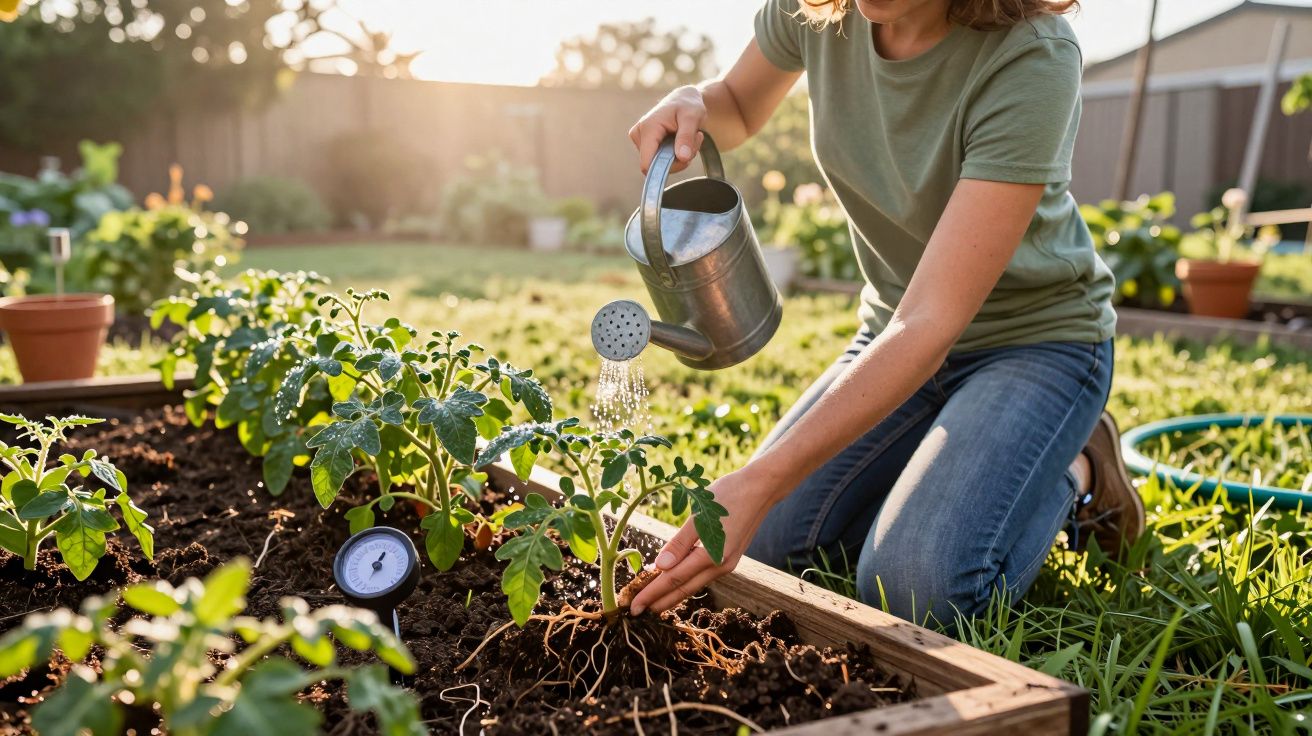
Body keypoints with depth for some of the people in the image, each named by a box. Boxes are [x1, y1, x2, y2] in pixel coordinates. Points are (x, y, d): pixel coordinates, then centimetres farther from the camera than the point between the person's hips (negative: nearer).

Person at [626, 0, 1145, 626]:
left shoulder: (1032, 60, -31)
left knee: (914, 590, -24)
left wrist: (761, 482, -41)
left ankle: (1073, 470, 6)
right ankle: (966, 466, 17)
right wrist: (691, 105, -18)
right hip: (895, 331, 5)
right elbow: (740, 107, 8)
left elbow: (931, 325, -35)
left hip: (1035, 336, -5)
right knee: (759, 548, -7)